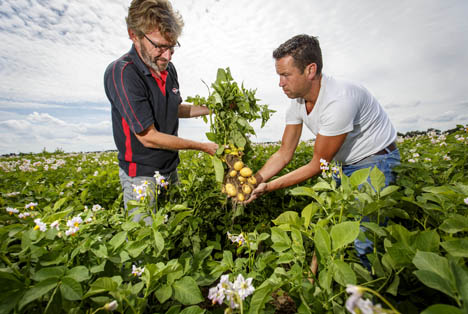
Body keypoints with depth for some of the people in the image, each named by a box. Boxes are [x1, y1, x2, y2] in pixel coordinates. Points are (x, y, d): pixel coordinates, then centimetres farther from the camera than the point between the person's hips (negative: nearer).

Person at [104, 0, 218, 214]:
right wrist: (202, 146, -17)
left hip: (170, 170, 7)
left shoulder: (168, 68, 0)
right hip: (142, 176, -6)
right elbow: (149, 137, -24)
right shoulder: (121, 73, -23)